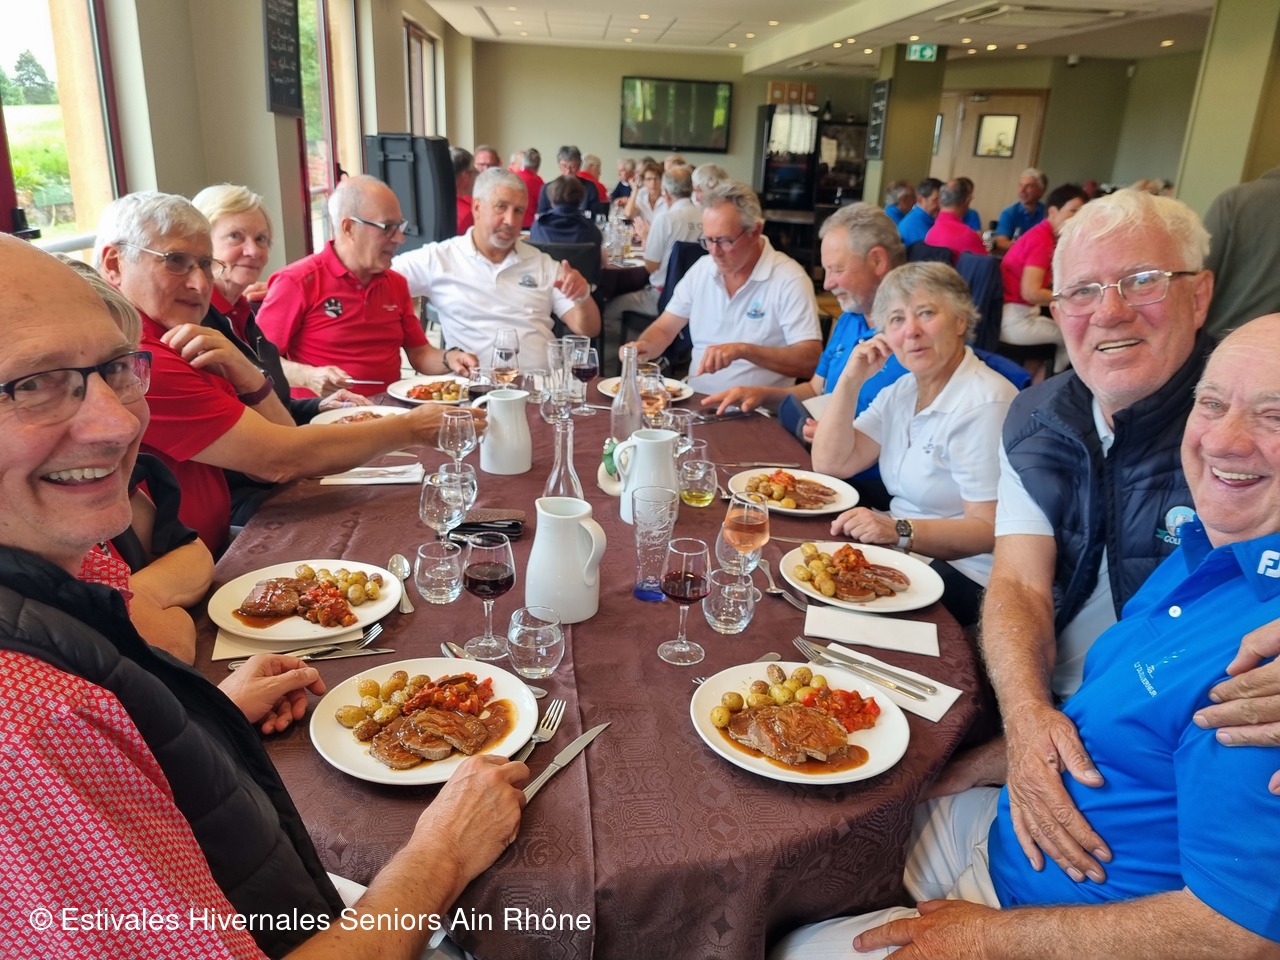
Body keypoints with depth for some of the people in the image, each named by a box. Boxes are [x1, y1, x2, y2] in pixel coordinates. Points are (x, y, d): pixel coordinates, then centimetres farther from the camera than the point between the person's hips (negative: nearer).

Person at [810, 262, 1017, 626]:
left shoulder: (985, 404, -16)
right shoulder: (902, 391, 10)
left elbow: (990, 529, -20)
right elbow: (829, 465, 3)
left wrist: (900, 531, -32)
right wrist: (850, 381, -6)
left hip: (966, 579, -8)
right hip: (901, 548, 8)